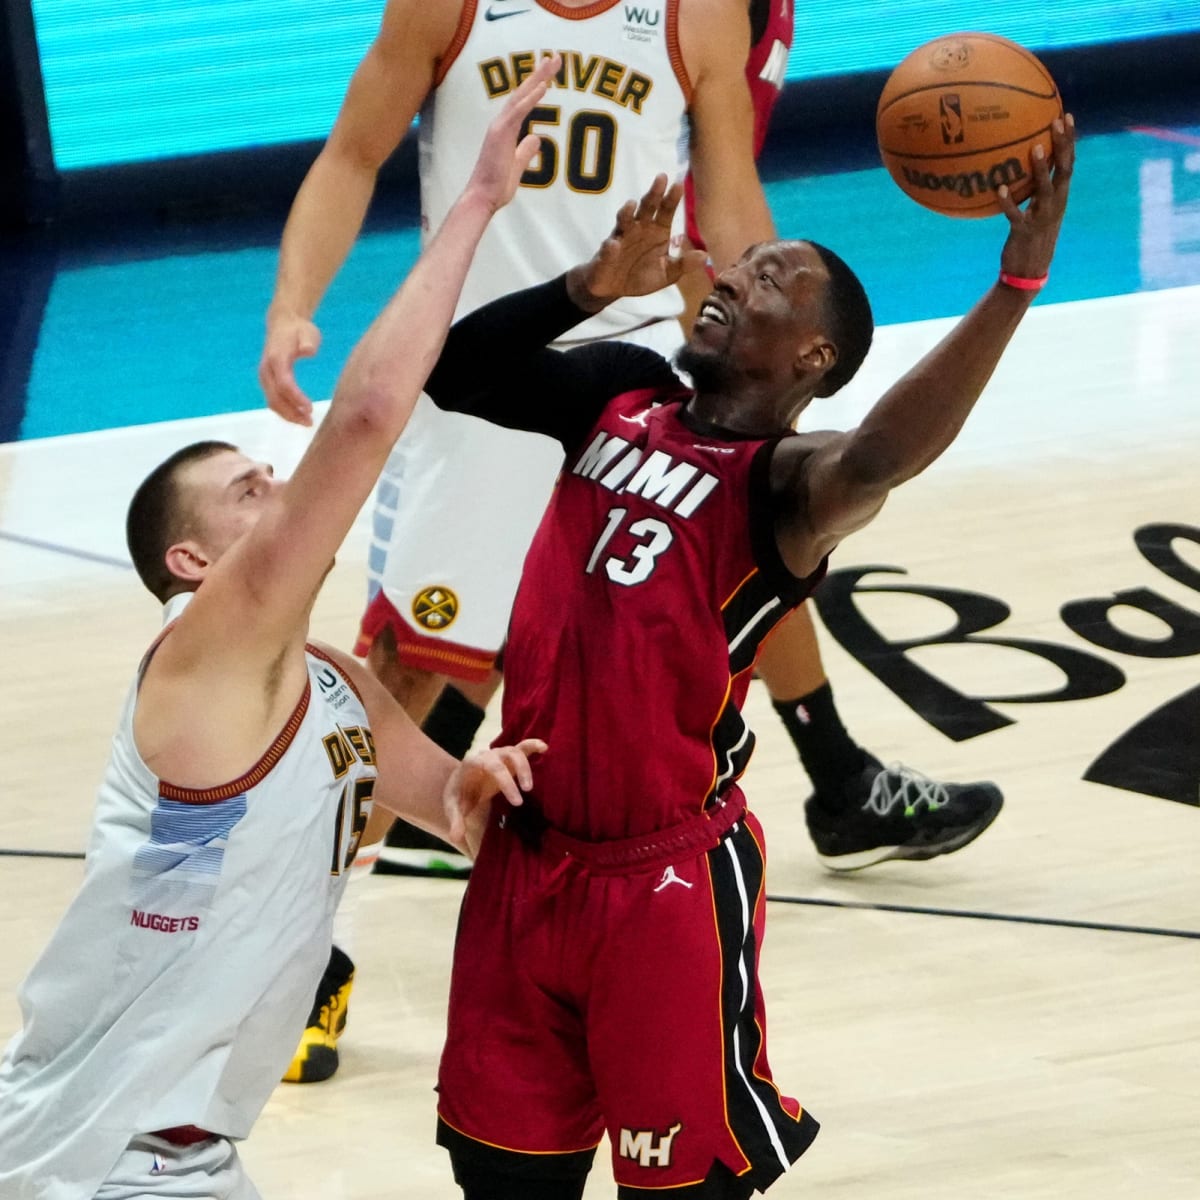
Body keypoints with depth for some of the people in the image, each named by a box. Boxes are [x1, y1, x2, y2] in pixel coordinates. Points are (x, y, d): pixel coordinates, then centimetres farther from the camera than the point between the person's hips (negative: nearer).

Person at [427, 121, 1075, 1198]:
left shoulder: (784, 484, -17)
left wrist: (1017, 280, -52)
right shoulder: (625, 395, 4)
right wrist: (591, 288, -10)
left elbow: (878, 460, -40)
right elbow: (458, 373, 7)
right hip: (527, 856, 7)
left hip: (668, 880, -7)